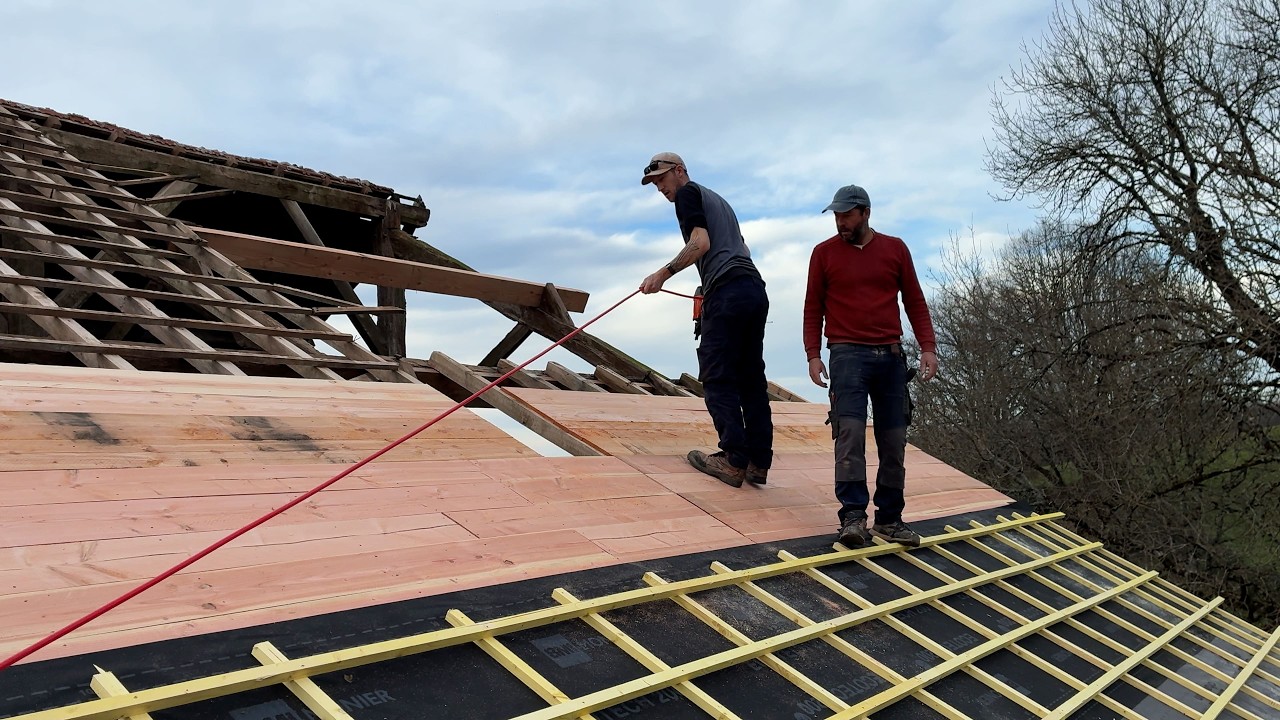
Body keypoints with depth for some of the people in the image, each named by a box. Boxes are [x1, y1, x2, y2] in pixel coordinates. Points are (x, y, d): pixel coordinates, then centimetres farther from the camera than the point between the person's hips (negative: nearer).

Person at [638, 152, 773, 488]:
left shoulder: (688, 193, 5)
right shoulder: (718, 199, 30)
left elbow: (701, 243, -11)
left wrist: (664, 273, -14)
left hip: (727, 293, -8)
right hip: (756, 289, 9)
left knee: (717, 377, -6)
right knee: (751, 376, 7)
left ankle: (734, 460, -10)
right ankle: (758, 462, 6)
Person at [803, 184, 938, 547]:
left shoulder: (895, 248, 9)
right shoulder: (824, 253, 4)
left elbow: (914, 301, 11)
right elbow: (813, 309, 5)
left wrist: (928, 346, 1)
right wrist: (813, 355, -6)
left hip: (890, 355, 3)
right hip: (848, 354, -3)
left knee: (893, 441, 4)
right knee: (850, 432, -16)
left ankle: (889, 519, 13)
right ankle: (853, 517, -15)